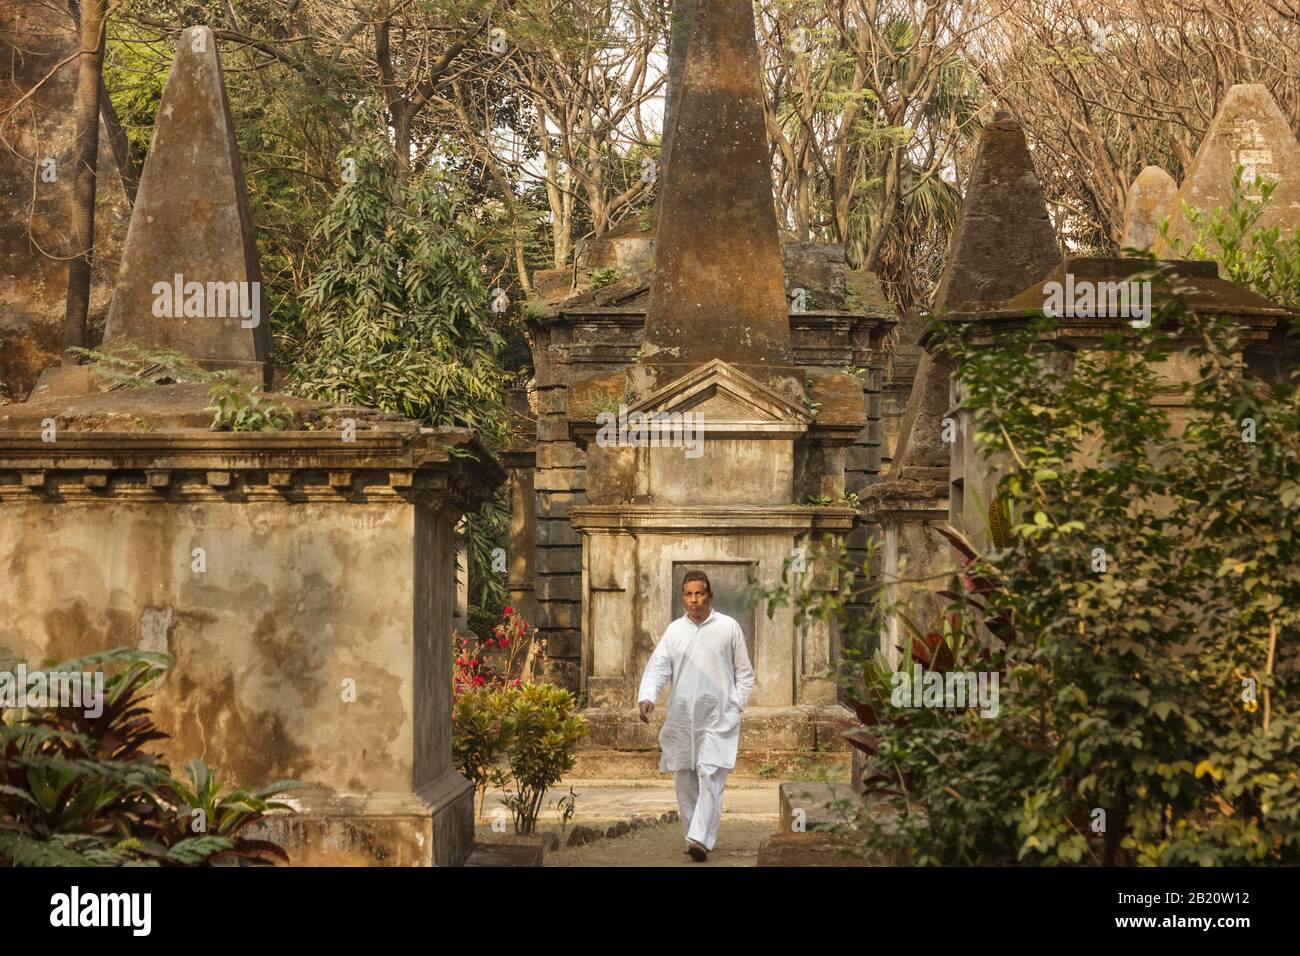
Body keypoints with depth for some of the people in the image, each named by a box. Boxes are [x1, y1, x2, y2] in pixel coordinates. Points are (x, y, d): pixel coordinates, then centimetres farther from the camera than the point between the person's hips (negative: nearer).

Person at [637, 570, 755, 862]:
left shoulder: (728, 627, 1)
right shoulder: (674, 630, 8)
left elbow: (745, 674, 7)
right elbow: (657, 667, 0)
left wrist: (736, 707, -2)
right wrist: (646, 698, -17)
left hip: (717, 718, -4)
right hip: (681, 718, 4)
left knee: (710, 777, -15)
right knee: (685, 780, 8)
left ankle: (701, 839, -22)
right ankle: (694, 836, 20)